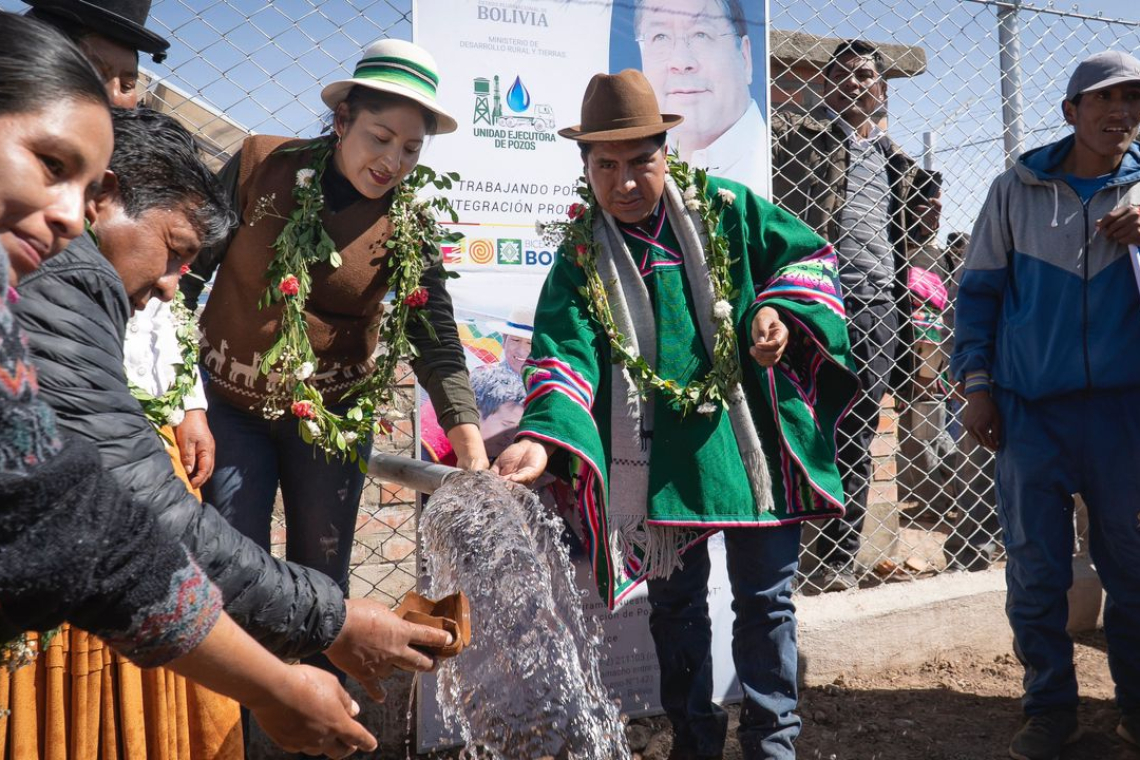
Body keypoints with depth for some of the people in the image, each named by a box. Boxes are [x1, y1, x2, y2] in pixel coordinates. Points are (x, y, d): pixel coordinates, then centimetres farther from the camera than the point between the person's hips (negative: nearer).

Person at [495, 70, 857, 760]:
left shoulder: (726, 209, 0)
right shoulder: (582, 253, -1)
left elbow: (810, 256, 10)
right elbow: (566, 353, -15)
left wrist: (782, 309, -11)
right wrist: (543, 435, -32)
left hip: (751, 439, 0)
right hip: (660, 459, 1)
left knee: (765, 598, 9)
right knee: (675, 602, 14)